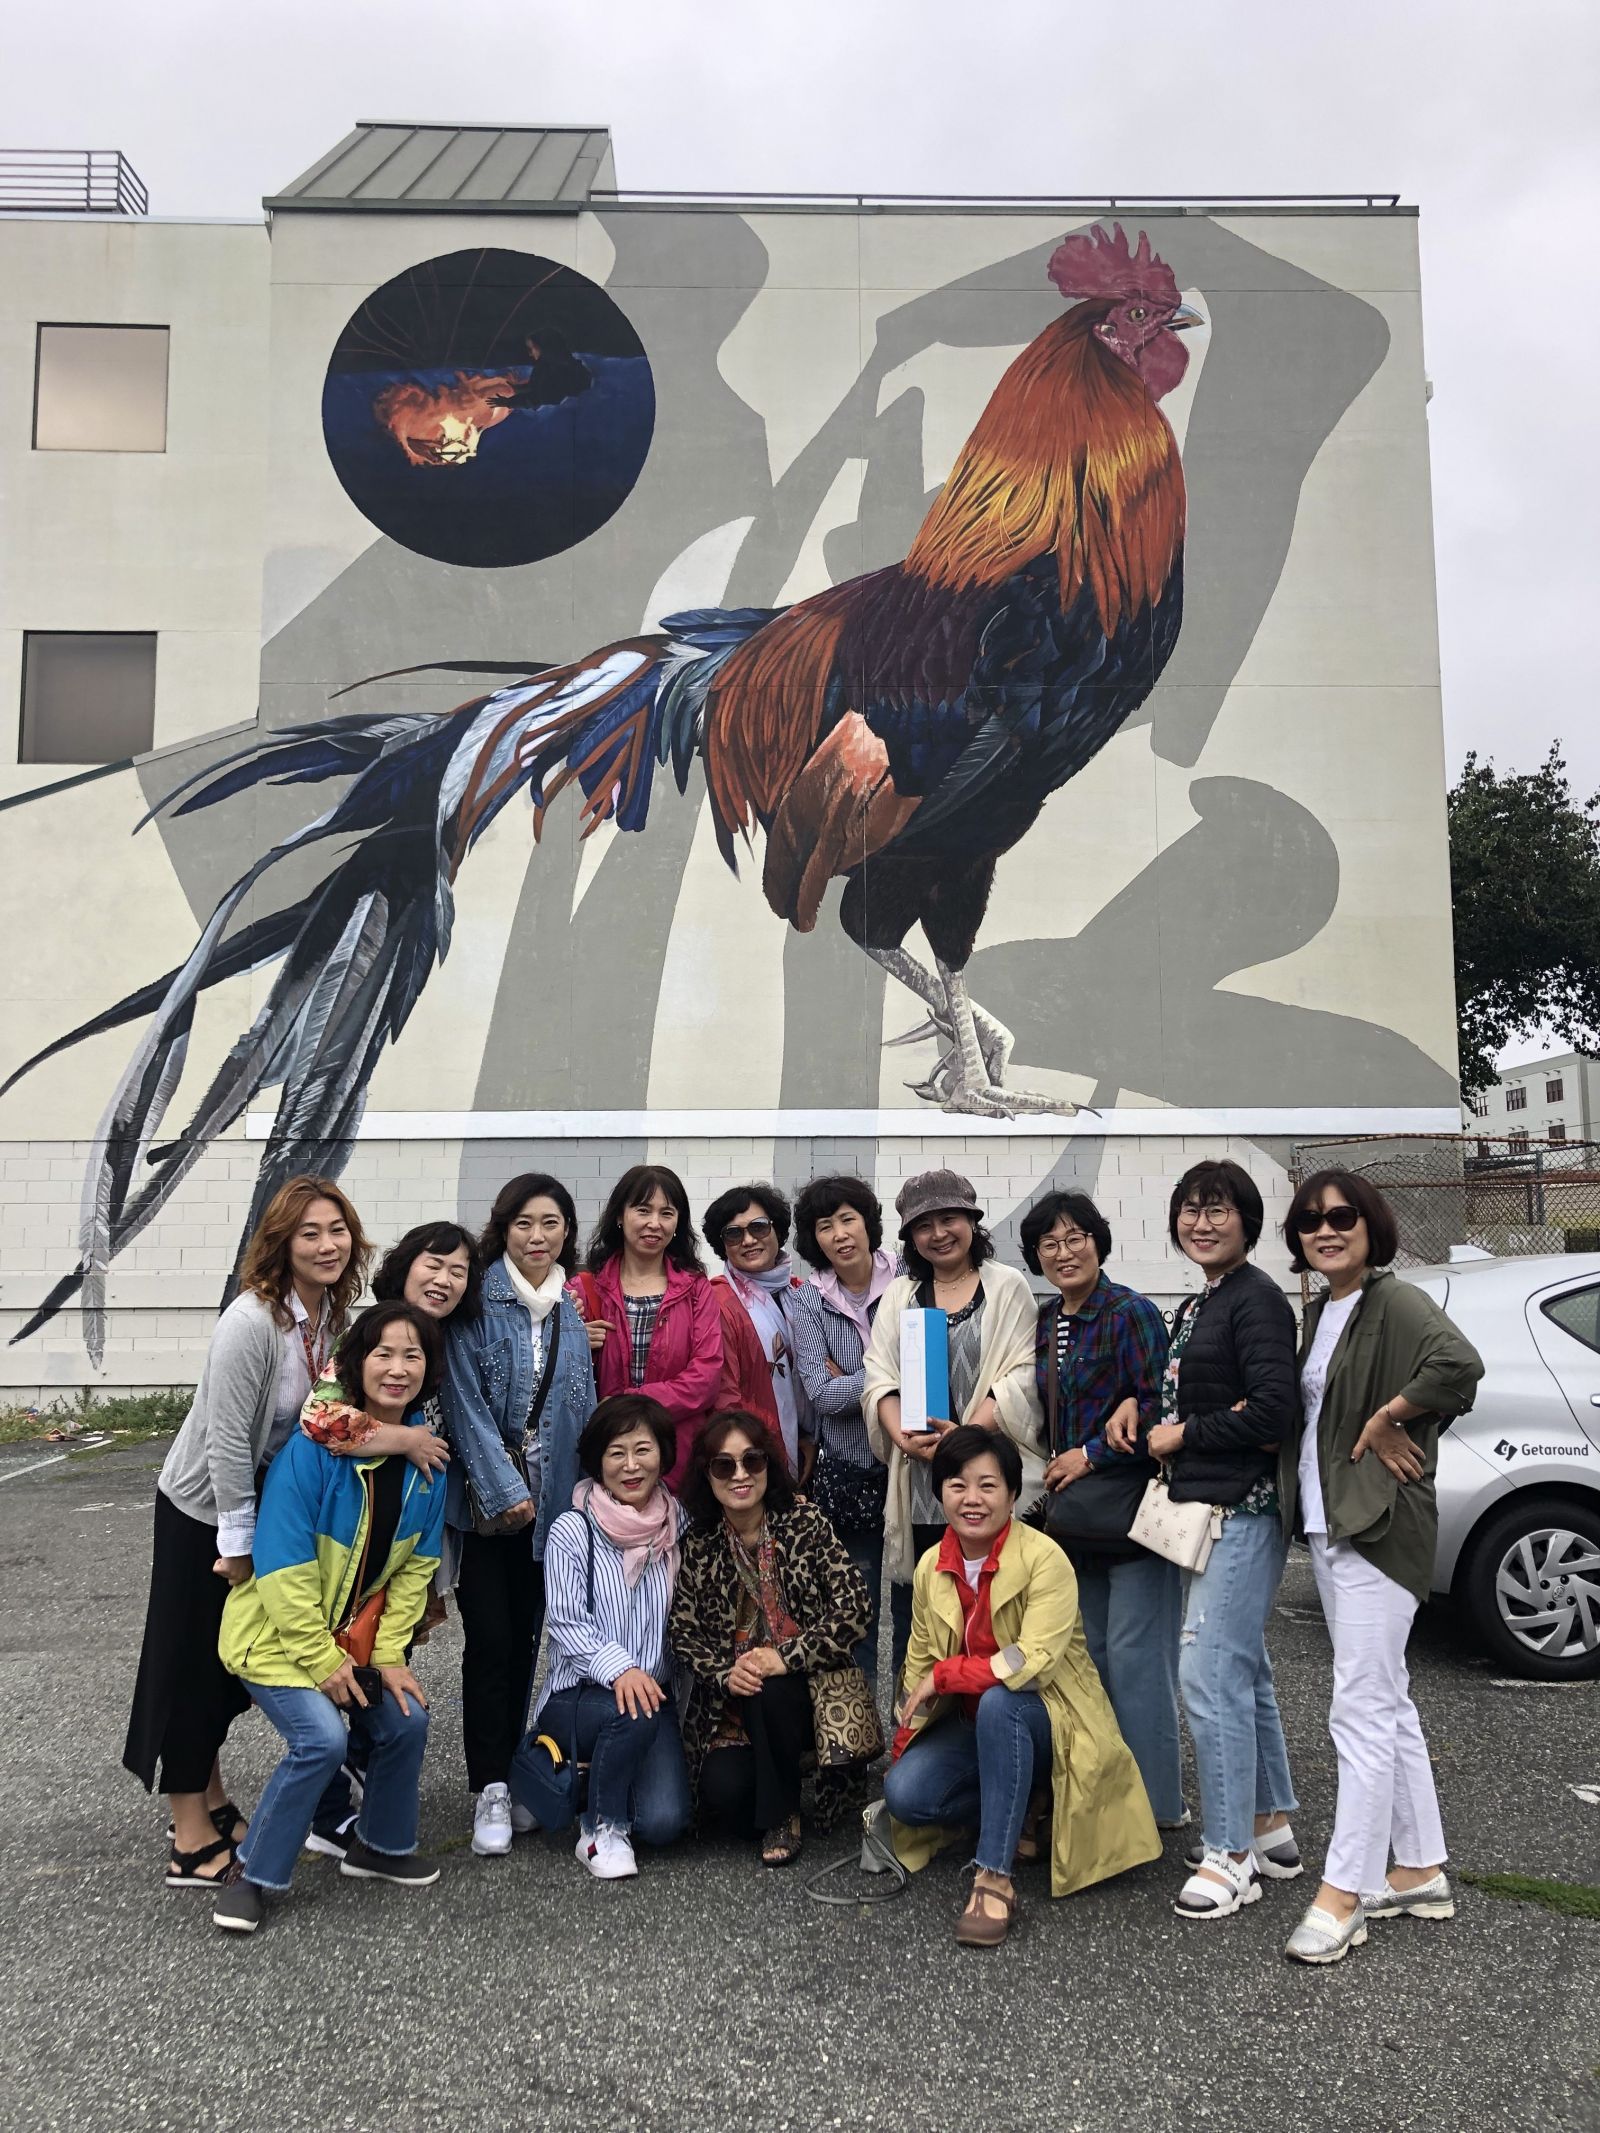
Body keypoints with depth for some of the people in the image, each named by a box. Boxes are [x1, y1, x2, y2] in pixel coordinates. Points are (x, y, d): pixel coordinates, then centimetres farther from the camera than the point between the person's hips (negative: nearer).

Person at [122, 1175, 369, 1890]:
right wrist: (238, 1542, -18)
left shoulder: (331, 1312, -7)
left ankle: (211, 1804, 37)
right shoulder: (252, 1321, -29)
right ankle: (193, 1842, 17)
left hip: (265, 1502, 7)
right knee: (192, 1659, 5)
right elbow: (227, 1441, -25)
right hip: (203, 1508, -7)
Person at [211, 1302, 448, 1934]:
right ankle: (251, 1873, 2)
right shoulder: (314, 1447, -25)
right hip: (279, 1634, -6)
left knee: (406, 1721, -4)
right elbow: (284, 1568, -23)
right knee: (322, 1738, -21)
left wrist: (389, 1655, -5)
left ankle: (380, 1846, 23)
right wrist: (322, 1660, -19)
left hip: (358, 1636, 6)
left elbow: (416, 1566, 1)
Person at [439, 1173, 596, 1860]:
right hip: (485, 1495, -4)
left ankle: (509, 1775, 24)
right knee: (490, 1640, -4)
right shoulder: (477, 1301, -7)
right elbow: (466, 1402, -11)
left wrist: (581, 1490, 4)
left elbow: (583, 1406, 10)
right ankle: (490, 1789, 7)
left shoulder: (573, 1309, 8)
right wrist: (505, 1489, -13)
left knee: (525, 1637, 11)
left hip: (549, 1498, 4)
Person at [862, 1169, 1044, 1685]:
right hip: (916, 1486, 3)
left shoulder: (1008, 1288, 6)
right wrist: (903, 1435, -11)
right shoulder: (899, 1295, 17)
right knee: (912, 1613, 5)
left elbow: (1023, 1375, -3)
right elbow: (880, 1377, 8)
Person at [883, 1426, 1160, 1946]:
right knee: (903, 1793, -20)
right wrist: (903, 1747, -3)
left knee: (999, 1702, -37)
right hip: (973, 1725, 5)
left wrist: (943, 1675, -23)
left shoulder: (1044, 1559, -20)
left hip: (1048, 1719, -5)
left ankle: (994, 1879, -28)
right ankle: (1014, 1815, 5)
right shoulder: (931, 1567, -3)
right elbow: (919, 1667, 6)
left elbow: (1033, 1663, -30)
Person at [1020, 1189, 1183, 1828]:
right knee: (1091, 1653, 14)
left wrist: (1090, 1456, -15)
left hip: (1131, 1505, -8)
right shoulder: (1046, 1322, 11)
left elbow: (1159, 1408, -18)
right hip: (1074, 1512, 8)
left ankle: (1156, 1802, 9)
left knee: (1133, 1654, -4)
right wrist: (1055, 1471, 9)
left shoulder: (1132, 1313, -12)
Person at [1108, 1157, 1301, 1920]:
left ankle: (1231, 1856, 3)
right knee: (1243, 1671, 18)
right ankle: (1272, 1828, 31)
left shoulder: (1256, 1299, -13)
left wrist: (1184, 1437, -13)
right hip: (1204, 1509, 10)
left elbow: (1274, 1410, -22)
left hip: (1242, 1513, -10)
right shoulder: (1194, 1307, 16)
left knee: (1208, 1674, -8)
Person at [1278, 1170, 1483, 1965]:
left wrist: (1386, 1421, -21)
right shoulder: (1319, 1312, 13)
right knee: (1388, 1703, 17)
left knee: (1363, 1708, -4)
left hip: (1380, 1527, -9)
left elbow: (1460, 1364, -31)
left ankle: (1344, 1893, 4)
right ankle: (1420, 1871, 29)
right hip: (1327, 1526, 9)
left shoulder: (1396, 1302, -13)